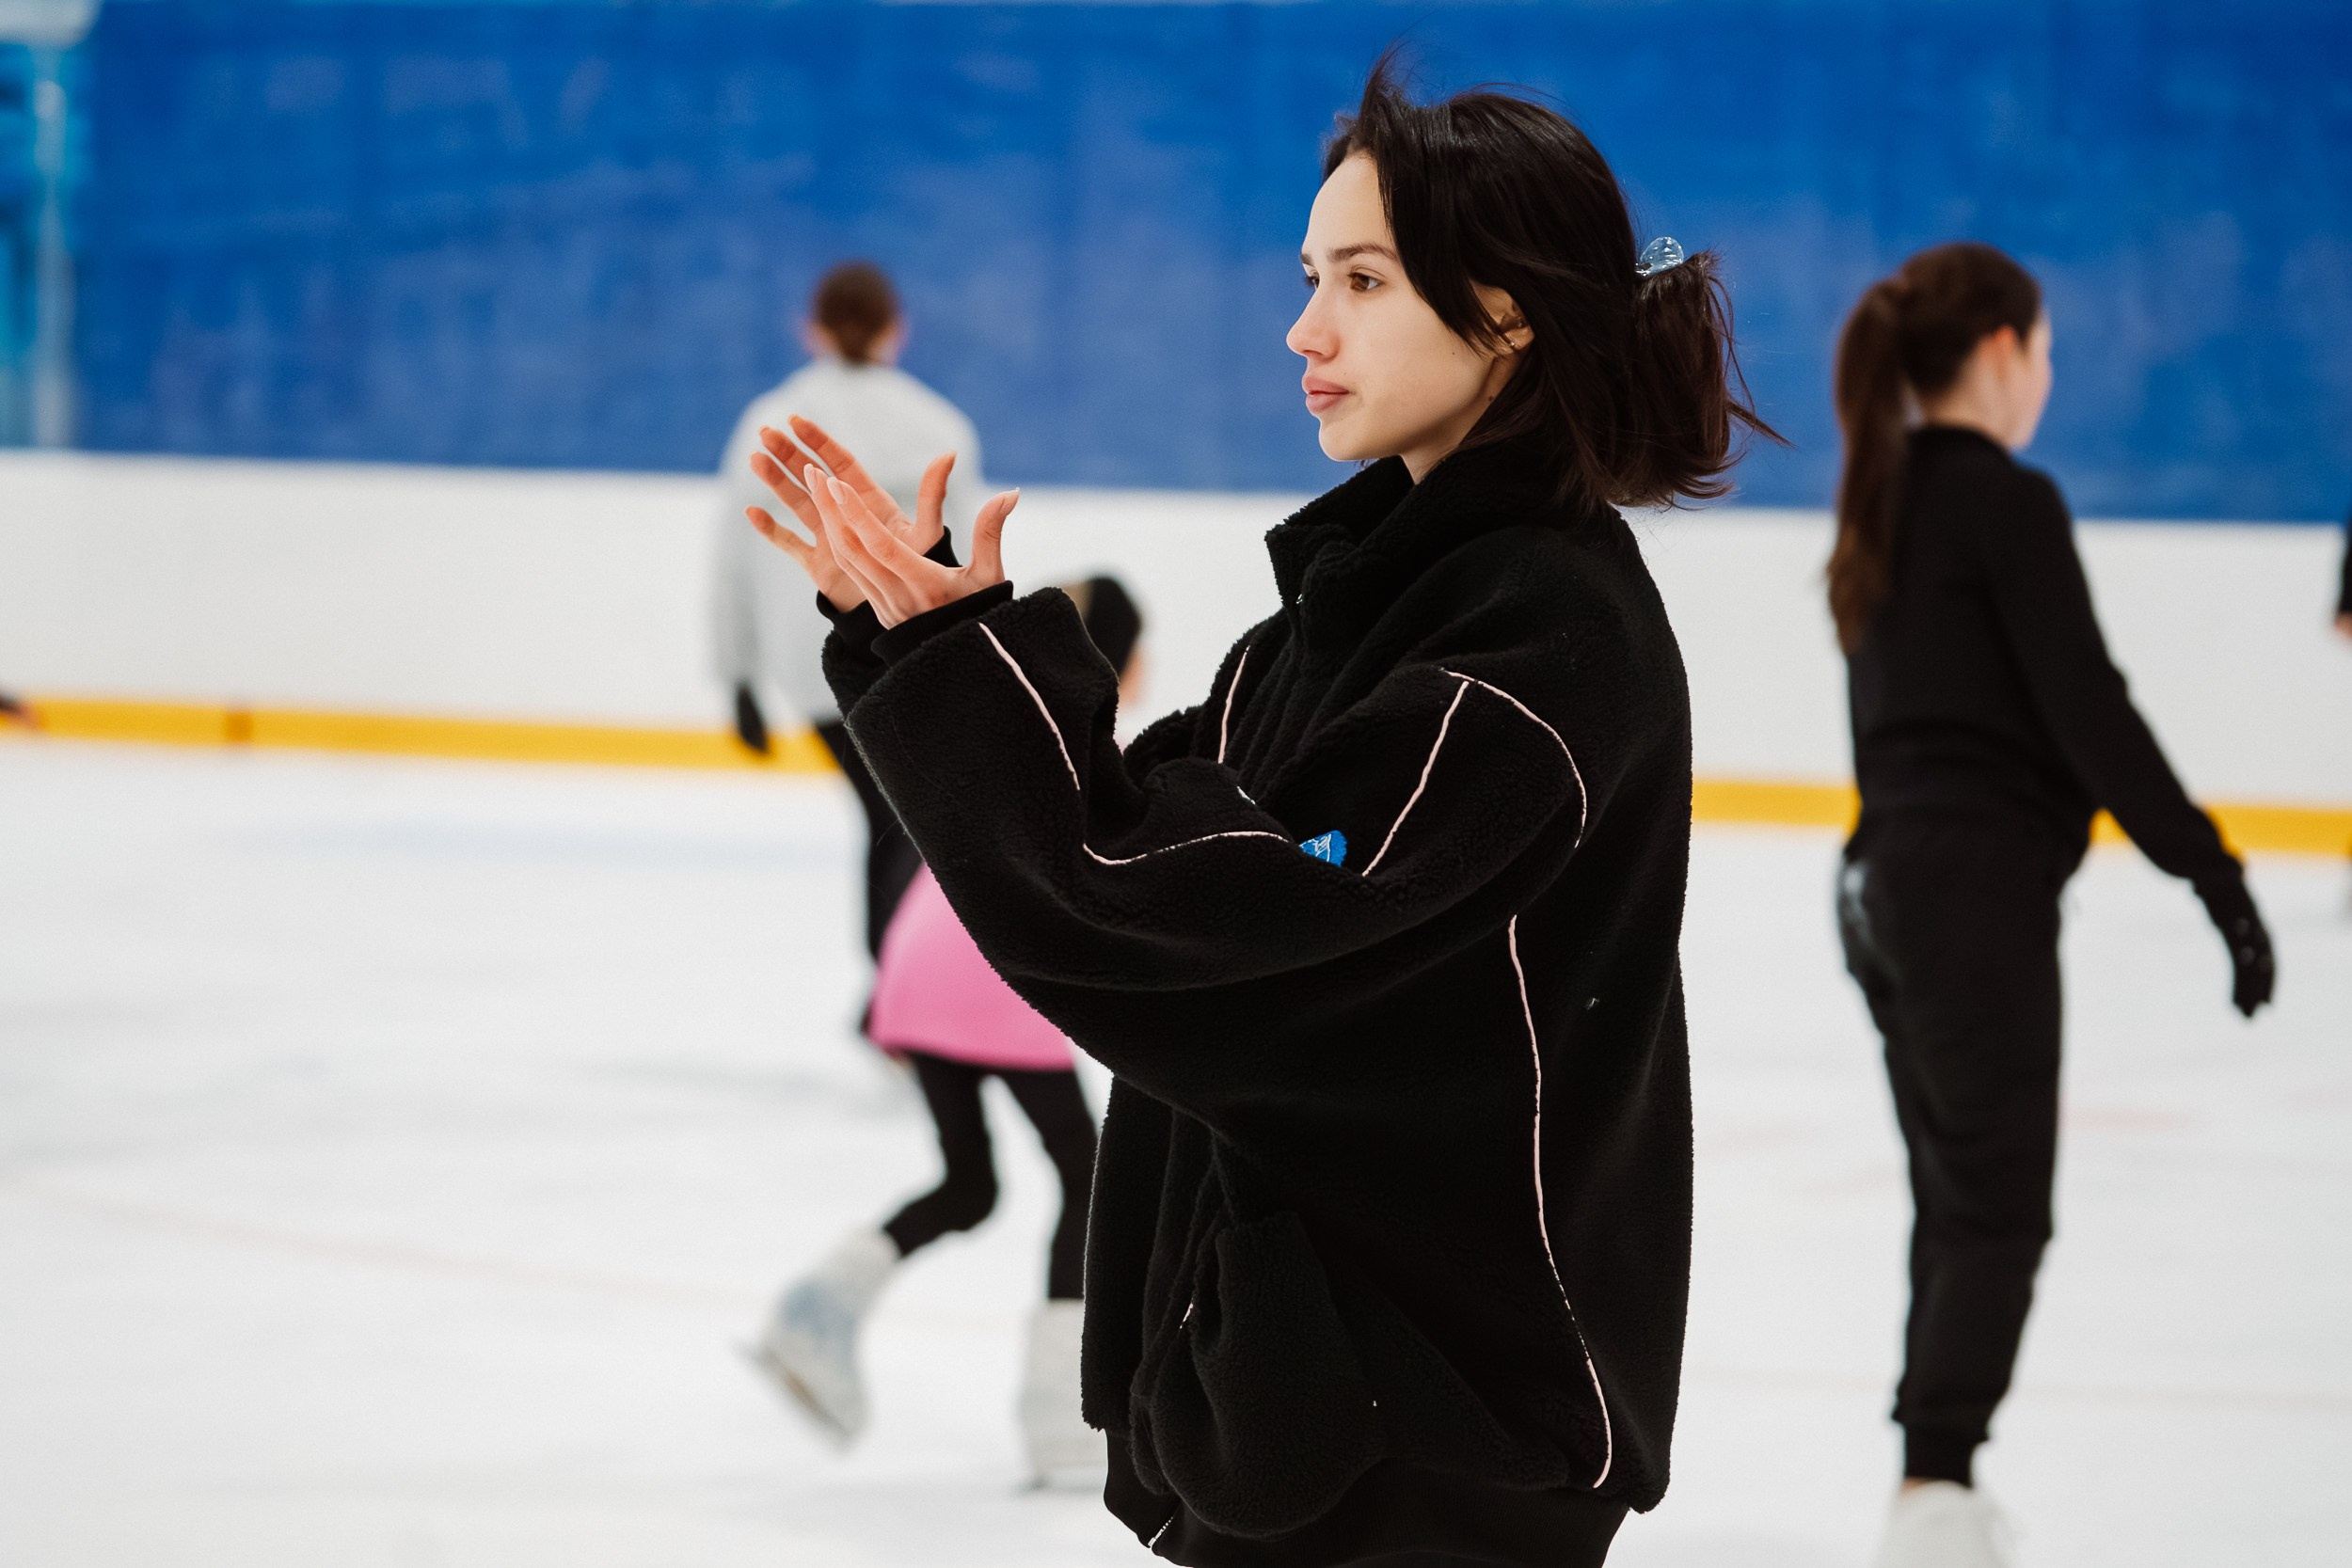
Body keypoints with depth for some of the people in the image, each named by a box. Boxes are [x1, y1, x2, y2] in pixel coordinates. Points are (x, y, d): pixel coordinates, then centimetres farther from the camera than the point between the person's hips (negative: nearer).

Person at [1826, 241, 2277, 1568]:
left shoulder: (1885, 508, 13)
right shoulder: (2006, 502, -13)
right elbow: (2092, 714, -17)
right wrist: (2214, 874, -14)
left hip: (1887, 878, 9)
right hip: (1981, 884, -9)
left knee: (1958, 1207, 14)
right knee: (2001, 1212, -7)